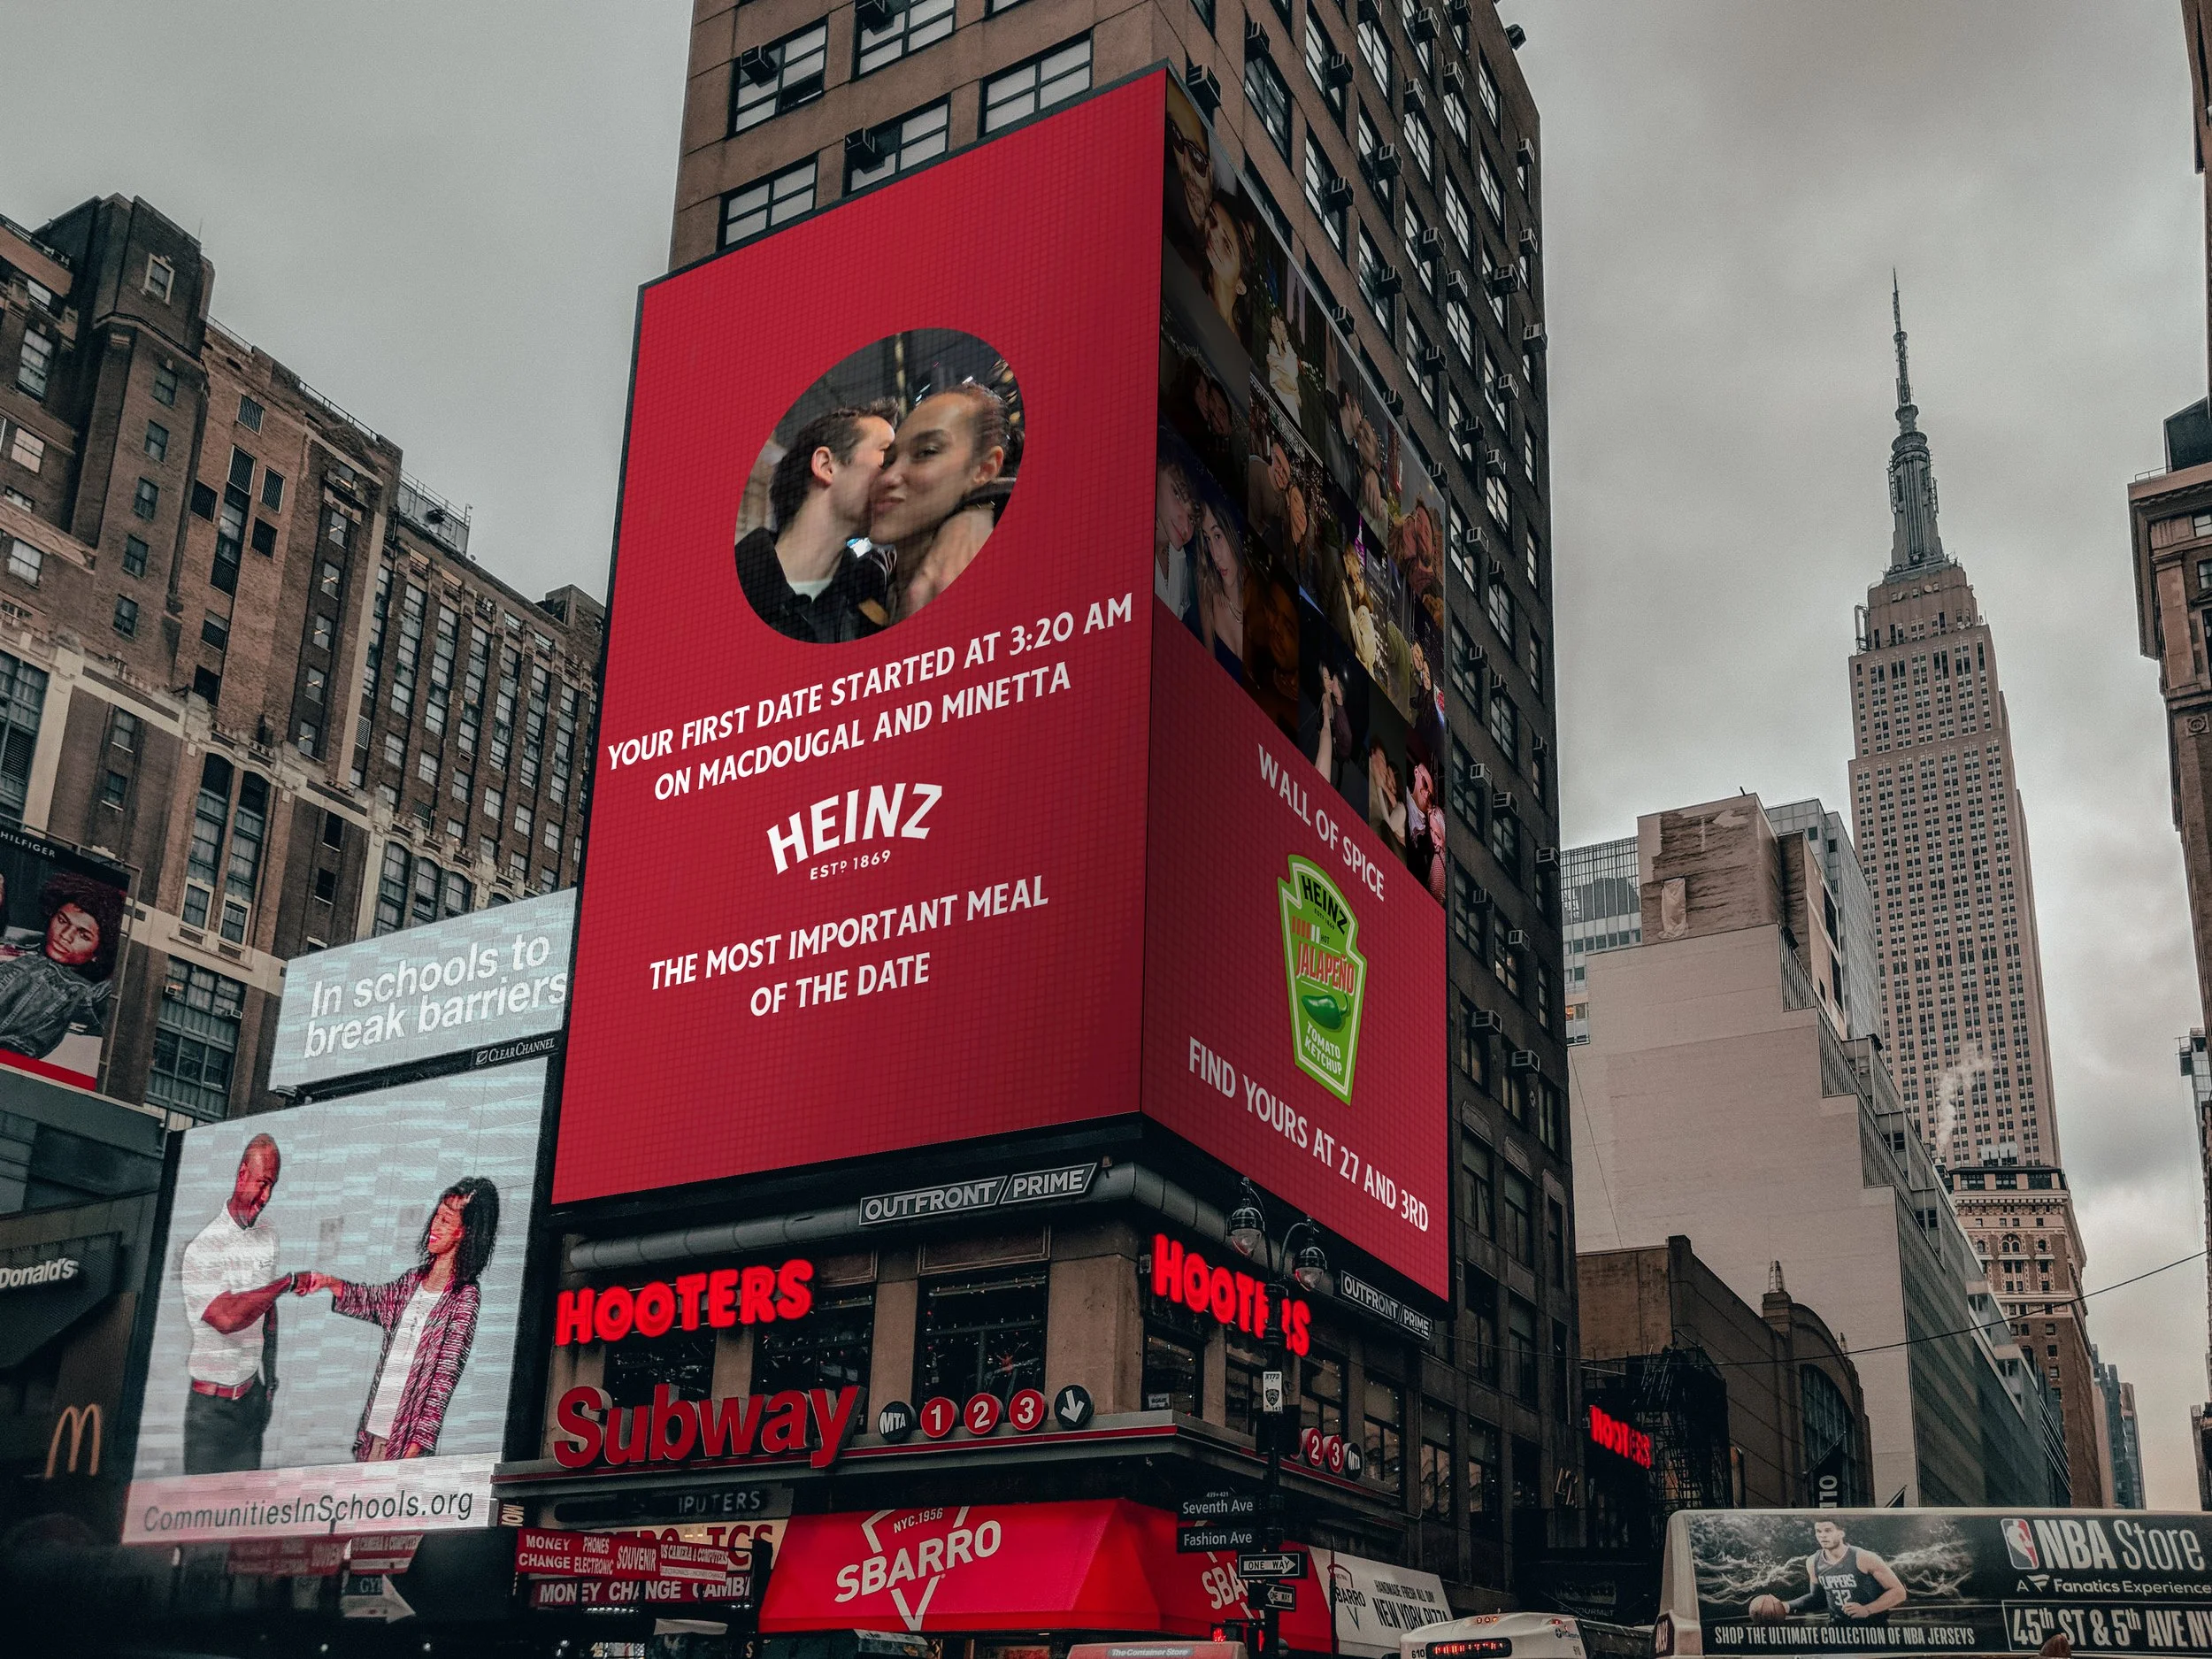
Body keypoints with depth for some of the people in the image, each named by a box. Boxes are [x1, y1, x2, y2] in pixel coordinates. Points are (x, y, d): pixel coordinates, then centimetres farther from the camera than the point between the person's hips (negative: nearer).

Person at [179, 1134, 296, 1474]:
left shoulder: (268, 1236, 7)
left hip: (254, 1393, 5)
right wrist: (288, 1281, -18)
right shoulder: (202, 1247, -14)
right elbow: (226, 1316, -26)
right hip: (213, 1404, -5)